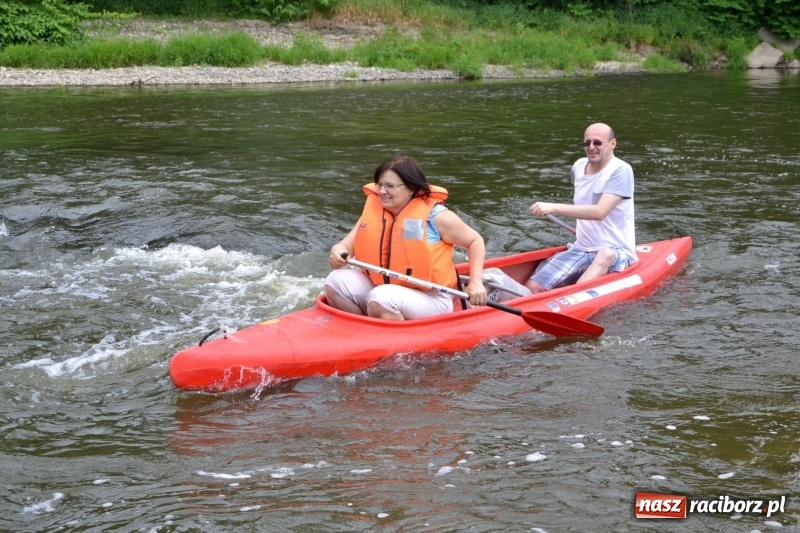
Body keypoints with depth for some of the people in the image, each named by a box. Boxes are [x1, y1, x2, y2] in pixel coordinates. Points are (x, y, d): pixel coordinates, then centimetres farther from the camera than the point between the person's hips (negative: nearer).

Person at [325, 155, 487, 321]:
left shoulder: (435, 216, -11)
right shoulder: (373, 209, 3)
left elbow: (475, 241, 0)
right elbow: (347, 245, 3)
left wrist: (476, 282, -11)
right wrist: (338, 253, -22)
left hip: (429, 299, -6)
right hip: (382, 288, 6)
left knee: (380, 299, -33)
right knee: (336, 281, -14)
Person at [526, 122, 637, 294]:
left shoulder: (621, 170, -12)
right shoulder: (579, 166, 9)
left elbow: (599, 212, -25)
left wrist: (553, 208, -28)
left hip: (615, 252, -6)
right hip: (580, 249, 6)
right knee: (531, 288, -15)